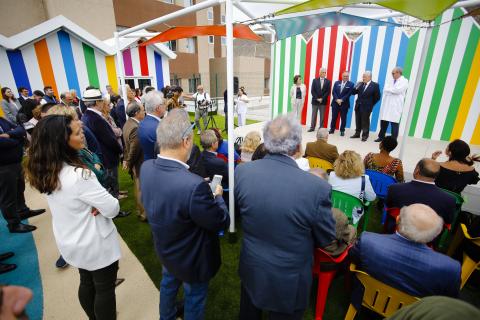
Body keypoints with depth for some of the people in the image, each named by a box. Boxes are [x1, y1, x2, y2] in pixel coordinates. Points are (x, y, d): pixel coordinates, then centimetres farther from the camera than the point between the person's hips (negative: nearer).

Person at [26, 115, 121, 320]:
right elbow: (112, 209, -26)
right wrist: (100, 204, -6)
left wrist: (94, 204, -10)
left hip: (71, 242, 8)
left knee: (86, 283, 28)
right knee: (105, 289, 15)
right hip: (96, 245, -8)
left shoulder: (47, 172, -7)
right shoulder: (79, 176, -32)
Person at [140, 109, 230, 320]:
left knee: (168, 282, 35)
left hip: (164, 248, 7)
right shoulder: (194, 185, -42)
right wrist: (217, 197, -7)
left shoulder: (146, 168, -19)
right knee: (194, 296, 23)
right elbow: (222, 223, -27)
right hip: (192, 258, -7)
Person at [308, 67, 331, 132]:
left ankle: (321, 128, 8)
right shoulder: (315, 80, 4)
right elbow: (312, 91, -1)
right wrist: (317, 98, -10)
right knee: (314, 115, 3)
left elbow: (328, 92, -1)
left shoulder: (328, 81, 5)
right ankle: (312, 127, 10)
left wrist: (322, 99, -11)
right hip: (315, 101, 0)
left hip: (323, 101, 0)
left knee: (322, 116, 3)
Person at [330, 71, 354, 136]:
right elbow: (333, 92, 0)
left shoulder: (351, 84, 1)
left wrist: (341, 100, -17)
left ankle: (342, 131, 13)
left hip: (344, 104, -2)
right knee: (334, 117, 6)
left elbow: (349, 94, -8)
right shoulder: (336, 83, 8)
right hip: (335, 103, 2)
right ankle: (332, 129, 17)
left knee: (343, 118, 4)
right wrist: (337, 99, -14)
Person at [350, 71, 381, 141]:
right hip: (358, 106, 4)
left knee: (365, 122, 1)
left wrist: (371, 104, 0)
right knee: (358, 121, 11)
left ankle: (365, 135, 10)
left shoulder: (375, 85, -5)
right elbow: (353, 93, 5)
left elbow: (377, 97, -2)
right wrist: (356, 86, -11)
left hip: (366, 107, -4)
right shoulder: (360, 84, 7)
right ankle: (357, 133, 22)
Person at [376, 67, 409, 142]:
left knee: (394, 123, -4)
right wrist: (392, 91, -12)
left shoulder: (404, 81, -2)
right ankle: (381, 137, 21)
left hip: (395, 106, -5)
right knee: (383, 122, 9)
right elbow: (385, 89, 3)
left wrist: (389, 89, -4)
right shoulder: (390, 80, 15)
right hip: (386, 104, 5)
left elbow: (397, 90, -17)